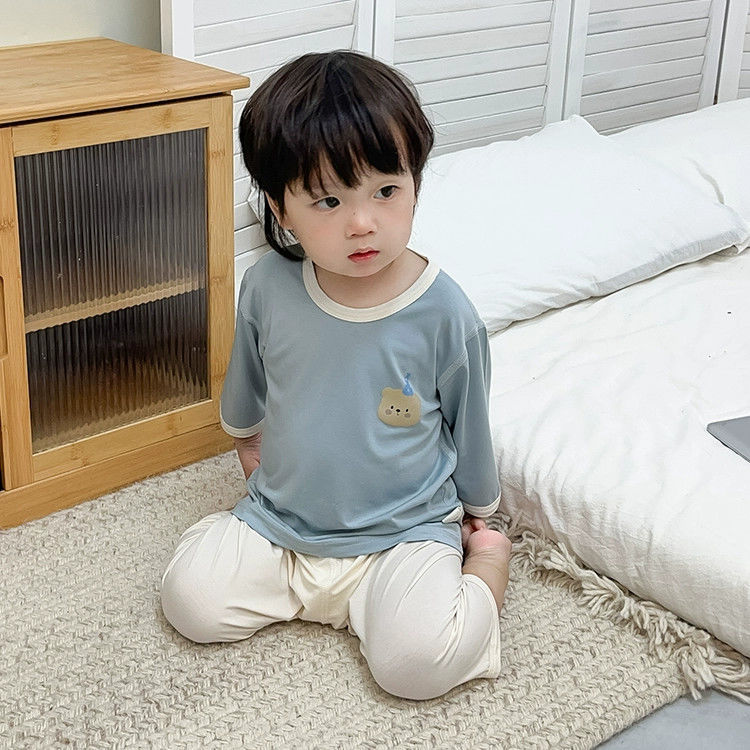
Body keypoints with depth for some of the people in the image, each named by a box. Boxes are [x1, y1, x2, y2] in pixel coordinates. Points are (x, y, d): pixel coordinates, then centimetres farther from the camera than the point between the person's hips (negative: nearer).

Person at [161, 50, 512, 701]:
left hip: (403, 530, -3)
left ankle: (483, 568, 5)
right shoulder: (267, 287, -11)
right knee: (191, 599, -14)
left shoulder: (445, 315, -19)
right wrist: (246, 435, 30)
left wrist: (478, 513, 13)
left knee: (419, 660, -25)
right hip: (278, 519, 4)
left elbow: (468, 428, -1)